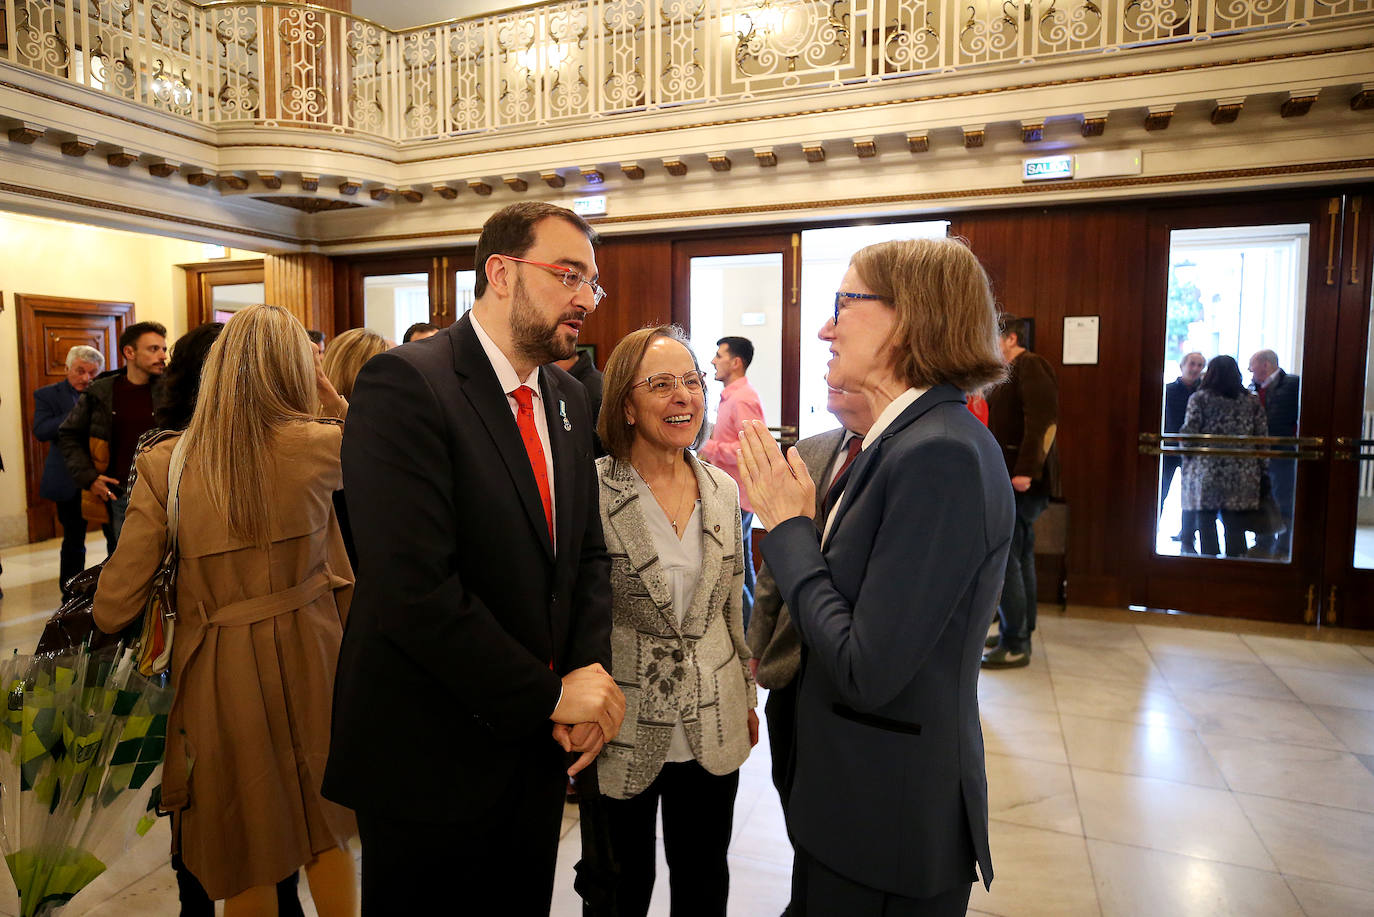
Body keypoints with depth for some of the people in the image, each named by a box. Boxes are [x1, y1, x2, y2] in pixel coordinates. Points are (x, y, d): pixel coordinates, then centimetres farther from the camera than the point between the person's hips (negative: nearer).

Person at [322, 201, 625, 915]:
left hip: (536, 749, 7)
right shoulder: (404, 383, -19)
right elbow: (414, 592, -27)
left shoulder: (568, 400, 5)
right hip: (428, 755, -6)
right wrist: (551, 695, -18)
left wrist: (589, 670, -8)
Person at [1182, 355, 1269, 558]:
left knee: (1206, 523, 2)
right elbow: (1262, 436, 8)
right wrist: (1259, 469, 13)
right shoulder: (1252, 401, 9)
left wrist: (1187, 461, 5)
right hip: (1242, 475, 3)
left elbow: (1188, 433, -7)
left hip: (1206, 472, -3)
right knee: (1235, 525, 7)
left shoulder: (1199, 398, -2)